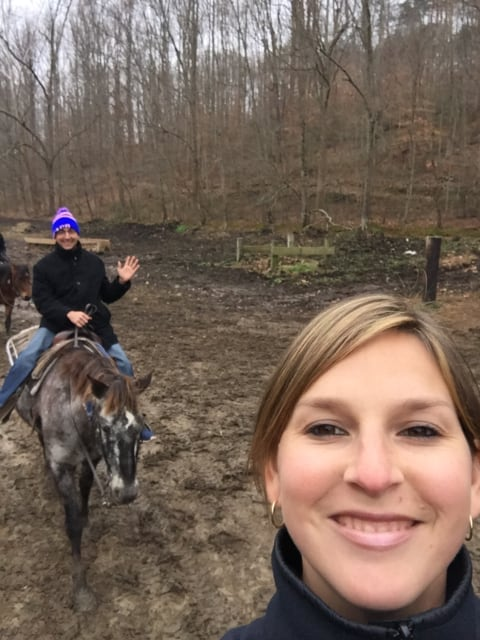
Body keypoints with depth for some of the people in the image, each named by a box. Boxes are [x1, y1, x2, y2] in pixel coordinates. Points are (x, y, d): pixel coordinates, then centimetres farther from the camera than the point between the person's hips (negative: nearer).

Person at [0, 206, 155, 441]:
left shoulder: (94, 262, 5)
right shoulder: (44, 266, -4)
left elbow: (107, 296, 13)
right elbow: (41, 301, -10)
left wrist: (122, 282, -6)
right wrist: (68, 313, -26)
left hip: (95, 324, 2)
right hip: (57, 323, -2)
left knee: (123, 364, -1)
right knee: (27, 357, -23)